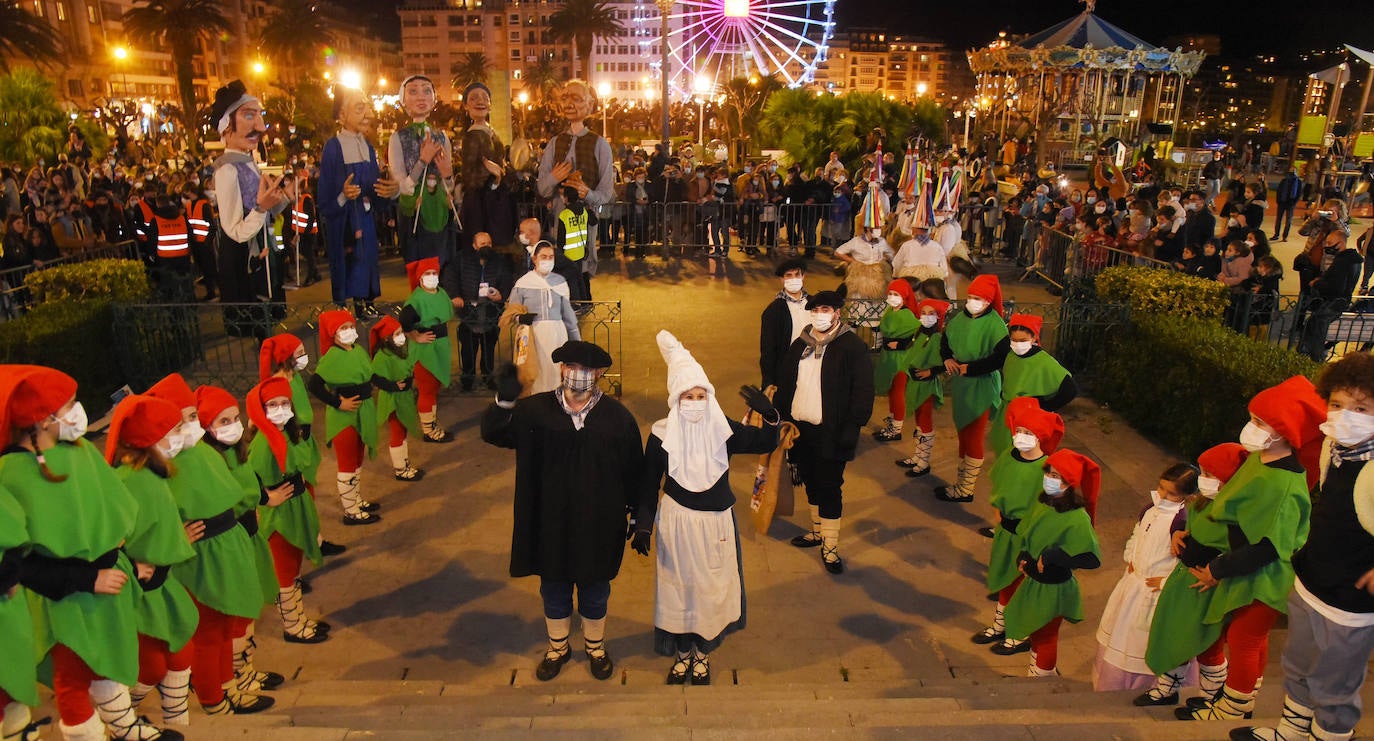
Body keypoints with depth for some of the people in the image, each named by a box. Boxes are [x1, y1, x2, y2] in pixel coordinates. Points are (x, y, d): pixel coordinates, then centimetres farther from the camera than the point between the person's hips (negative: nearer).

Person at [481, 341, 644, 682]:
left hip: (597, 524, 0)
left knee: (594, 590, 18)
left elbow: (634, 469, -3)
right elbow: (493, 432, -14)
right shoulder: (536, 410, -8)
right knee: (554, 589, 19)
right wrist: (504, 401, -33)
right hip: (550, 522, 1)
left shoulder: (617, 416, -9)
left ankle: (595, 647, 43)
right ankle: (557, 648, 43)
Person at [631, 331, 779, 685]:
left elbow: (765, 444, -8)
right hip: (676, 523, -1)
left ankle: (703, 654, 37)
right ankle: (682, 652, 36)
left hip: (716, 523, 1)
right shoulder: (661, 434, -11)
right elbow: (649, 485, -4)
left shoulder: (723, 429, -9)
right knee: (679, 588, 13)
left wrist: (770, 416, -28)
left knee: (712, 589, 13)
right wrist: (643, 527, -9)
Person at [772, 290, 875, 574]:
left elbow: (862, 391, -12)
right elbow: (784, 383, 14)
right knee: (811, 483, 18)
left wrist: (852, 428, -17)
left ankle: (830, 546, 12)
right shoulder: (800, 345, 9)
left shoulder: (852, 347, -9)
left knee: (829, 487, 1)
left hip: (830, 433, -6)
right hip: (801, 429, 6)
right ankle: (818, 531, 35)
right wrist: (781, 417, 7)